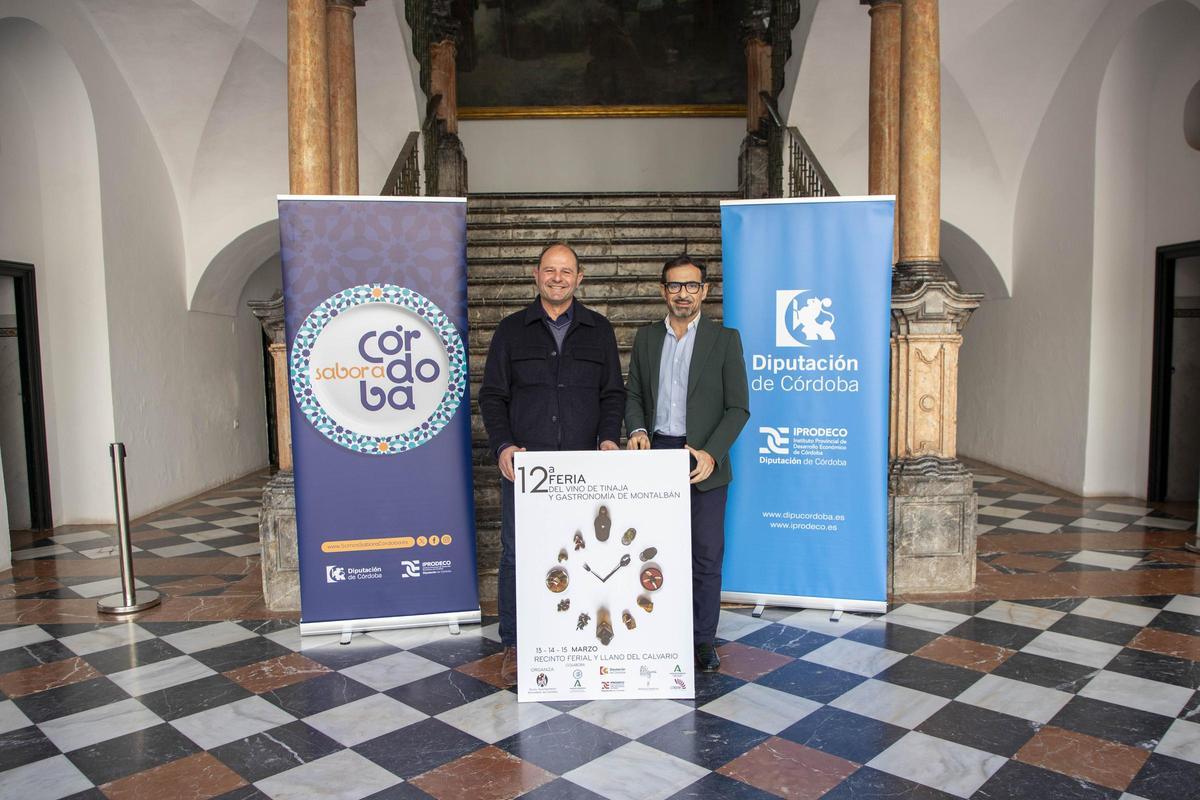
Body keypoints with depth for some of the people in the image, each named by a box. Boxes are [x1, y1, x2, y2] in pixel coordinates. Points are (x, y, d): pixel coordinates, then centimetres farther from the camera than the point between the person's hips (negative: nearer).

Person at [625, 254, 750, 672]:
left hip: (704, 463, -2)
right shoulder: (646, 338, 10)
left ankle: (703, 639, 15)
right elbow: (633, 394, 14)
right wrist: (637, 430, -6)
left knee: (706, 554, 2)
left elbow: (738, 407, -3)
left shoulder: (725, 339, 0)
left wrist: (711, 453, -15)